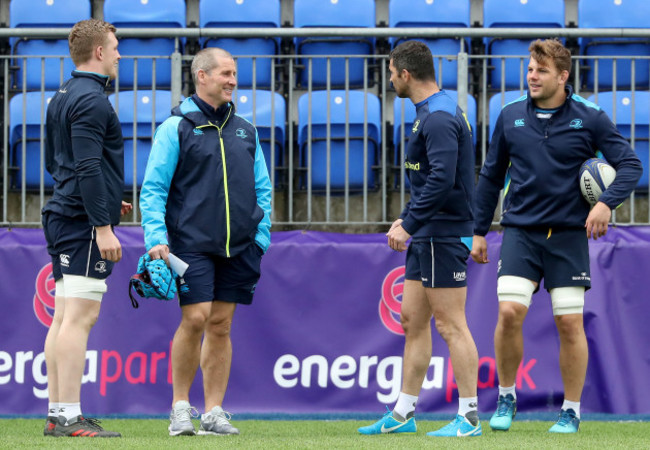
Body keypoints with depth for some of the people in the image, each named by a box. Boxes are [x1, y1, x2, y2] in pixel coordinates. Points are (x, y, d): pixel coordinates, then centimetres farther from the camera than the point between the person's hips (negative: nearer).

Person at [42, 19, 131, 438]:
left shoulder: (62, 98, 17)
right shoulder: (91, 100, -13)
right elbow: (88, 167, -20)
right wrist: (103, 225, -21)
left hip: (63, 215, 10)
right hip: (85, 222, -10)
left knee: (64, 318, 9)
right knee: (80, 317, -11)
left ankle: (57, 414, 10)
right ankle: (69, 417, -13)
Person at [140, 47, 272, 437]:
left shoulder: (245, 131, 15)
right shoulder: (176, 127, -1)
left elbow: (263, 189, 18)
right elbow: (153, 188, -3)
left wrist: (261, 238, 7)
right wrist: (156, 239, -13)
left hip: (238, 247, 4)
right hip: (192, 243, -4)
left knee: (221, 324, 5)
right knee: (196, 318, -12)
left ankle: (214, 412, 9)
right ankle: (180, 405, 2)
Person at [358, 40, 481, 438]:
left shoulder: (439, 118, -17)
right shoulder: (434, 113, 16)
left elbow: (442, 179, -26)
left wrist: (409, 224, -21)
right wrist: (407, 219, 19)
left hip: (444, 236, -11)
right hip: (428, 237, 11)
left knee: (450, 324, -7)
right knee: (413, 319, 12)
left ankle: (469, 417, -4)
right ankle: (404, 413, 17)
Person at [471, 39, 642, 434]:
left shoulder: (590, 119, -2)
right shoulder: (510, 117, 5)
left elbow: (630, 164, -1)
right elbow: (492, 176, 14)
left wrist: (607, 202, -18)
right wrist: (479, 231, 15)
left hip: (569, 234, -1)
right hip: (521, 232, 1)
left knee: (570, 322, -2)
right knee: (509, 312, -14)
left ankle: (572, 411, 12)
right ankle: (506, 398, 5)